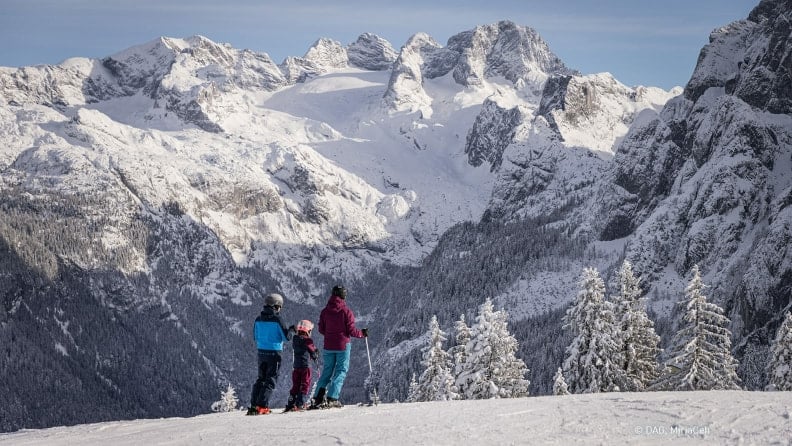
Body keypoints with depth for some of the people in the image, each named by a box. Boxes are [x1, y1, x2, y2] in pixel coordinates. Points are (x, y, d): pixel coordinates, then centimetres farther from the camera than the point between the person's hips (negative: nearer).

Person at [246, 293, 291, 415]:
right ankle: (262, 406, -8)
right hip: (274, 352, -5)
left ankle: (253, 405, 11)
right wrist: (289, 331, 10)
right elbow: (286, 336, -11)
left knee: (261, 379, 16)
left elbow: (255, 336, 11)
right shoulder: (277, 320, -14)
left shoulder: (258, 319, 2)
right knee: (270, 380, 1)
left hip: (261, 352, 5)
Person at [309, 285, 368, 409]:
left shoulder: (325, 311, 1)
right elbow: (351, 330, -9)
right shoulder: (346, 311, -11)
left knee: (327, 370, 13)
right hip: (343, 345, -4)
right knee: (341, 371, 4)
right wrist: (362, 333, 9)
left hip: (328, 346, 4)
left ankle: (318, 398, 3)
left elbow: (321, 329, 6)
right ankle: (332, 398, -7)